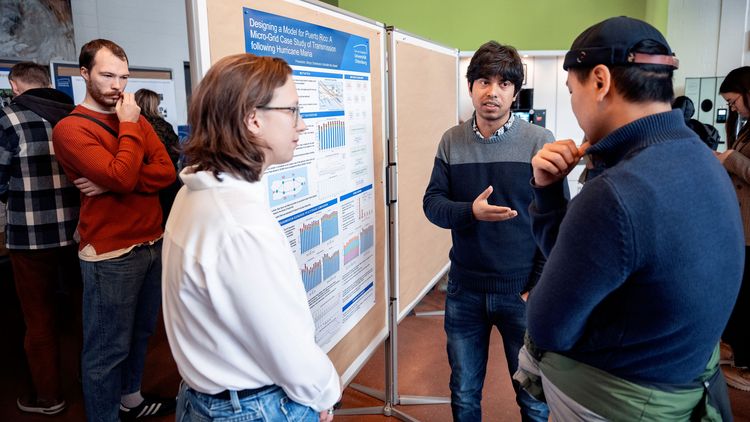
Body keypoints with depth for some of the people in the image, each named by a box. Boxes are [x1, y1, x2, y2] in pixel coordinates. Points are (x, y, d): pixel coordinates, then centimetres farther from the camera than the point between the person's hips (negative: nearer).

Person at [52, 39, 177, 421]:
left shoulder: (137, 121, 12)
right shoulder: (70, 129, -9)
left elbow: (167, 172, -2)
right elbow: (122, 176, -22)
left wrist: (112, 184, -15)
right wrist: (128, 126, -11)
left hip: (153, 245, 7)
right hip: (112, 256, -7)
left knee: (140, 333, 20)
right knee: (108, 349, 4)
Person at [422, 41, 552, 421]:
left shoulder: (540, 142, -8)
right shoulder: (452, 141, 1)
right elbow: (432, 203, -1)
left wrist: (539, 288, -11)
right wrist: (470, 211, -22)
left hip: (522, 290, -2)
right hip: (465, 289, 3)